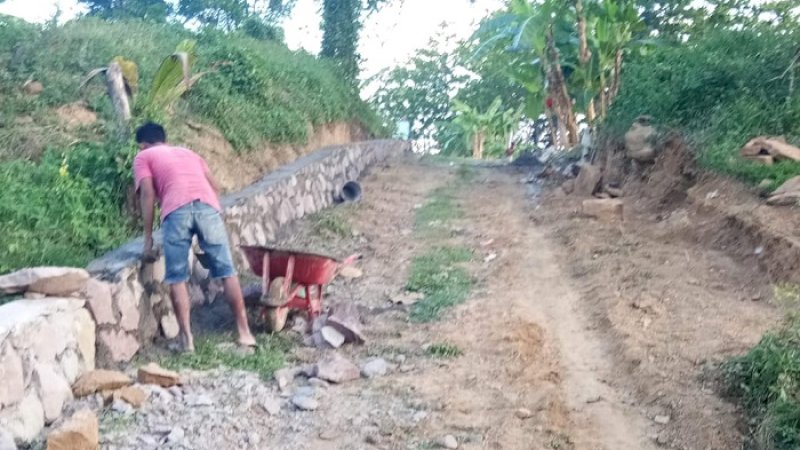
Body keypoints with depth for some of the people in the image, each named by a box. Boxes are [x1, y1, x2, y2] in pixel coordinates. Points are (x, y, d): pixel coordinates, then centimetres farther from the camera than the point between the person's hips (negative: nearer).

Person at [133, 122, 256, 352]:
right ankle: (244, 332, 9)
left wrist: (148, 237, 10)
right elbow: (215, 187, 28)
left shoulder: (143, 157, 24)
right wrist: (216, 214, 35)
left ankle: (187, 338, 5)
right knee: (226, 271, 8)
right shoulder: (188, 152, 37)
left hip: (177, 210, -3)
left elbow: (148, 194, 8)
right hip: (208, 206, 3)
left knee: (177, 277, 8)